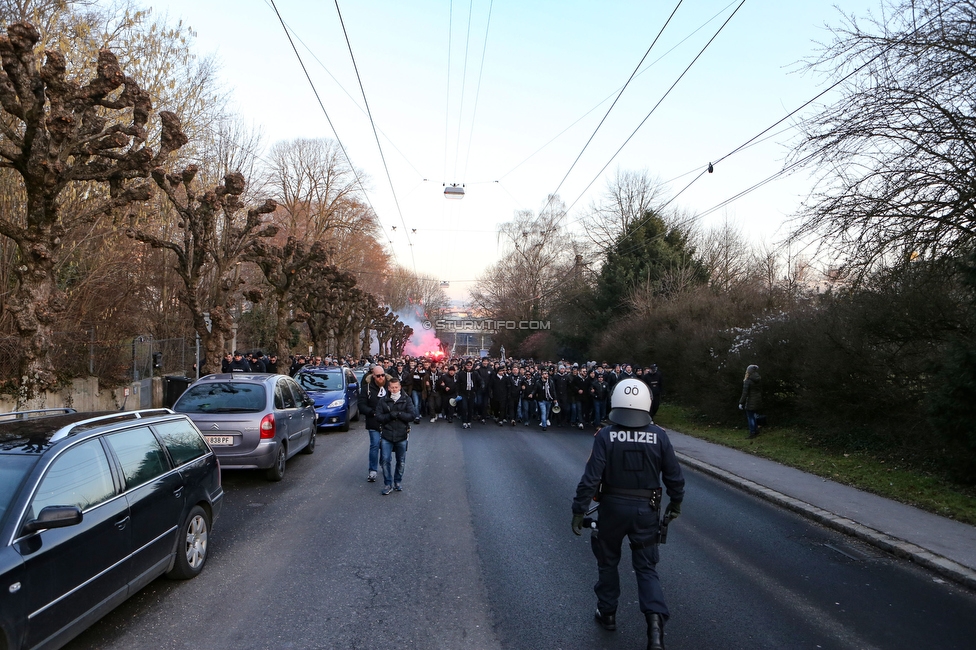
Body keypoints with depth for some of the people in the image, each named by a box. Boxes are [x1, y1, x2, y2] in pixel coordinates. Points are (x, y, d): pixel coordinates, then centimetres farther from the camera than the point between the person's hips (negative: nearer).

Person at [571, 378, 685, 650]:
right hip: (646, 510, 2)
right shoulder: (658, 436, -8)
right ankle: (655, 618, -8)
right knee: (646, 567, 12)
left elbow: (591, 478, -16)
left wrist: (579, 510, -8)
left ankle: (607, 613, 32)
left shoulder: (605, 436, -15)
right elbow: (674, 476, 0)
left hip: (612, 508, -1)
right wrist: (675, 503, 16)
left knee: (608, 561, 20)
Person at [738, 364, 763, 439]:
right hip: (758, 401, 7)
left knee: (750, 418, 3)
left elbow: (745, 393, -18)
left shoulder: (748, 381, -16)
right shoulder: (759, 380, 5)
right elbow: (761, 391, 11)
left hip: (750, 402, -7)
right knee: (753, 416, 22)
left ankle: (752, 433, 8)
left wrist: (741, 403, -14)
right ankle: (756, 430, 25)